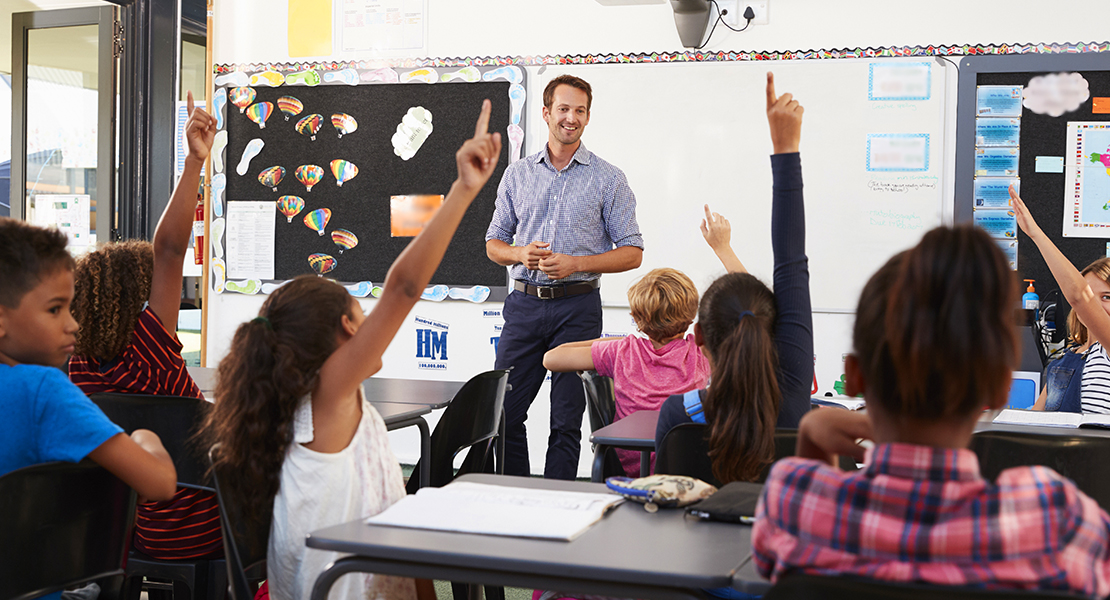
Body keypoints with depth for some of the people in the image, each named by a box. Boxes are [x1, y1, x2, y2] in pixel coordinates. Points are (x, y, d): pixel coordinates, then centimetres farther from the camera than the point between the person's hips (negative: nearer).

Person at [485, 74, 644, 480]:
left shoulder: (608, 180, 2)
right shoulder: (517, 175, 11)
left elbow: (632, 253, 0)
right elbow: (494, 243, 15)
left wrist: (576, 264, -14)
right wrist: (521, 254, -8)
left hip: (577, 306, -3)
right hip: (524, 304, 3)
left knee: (567, 419, 1)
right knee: (504, 411, 3)